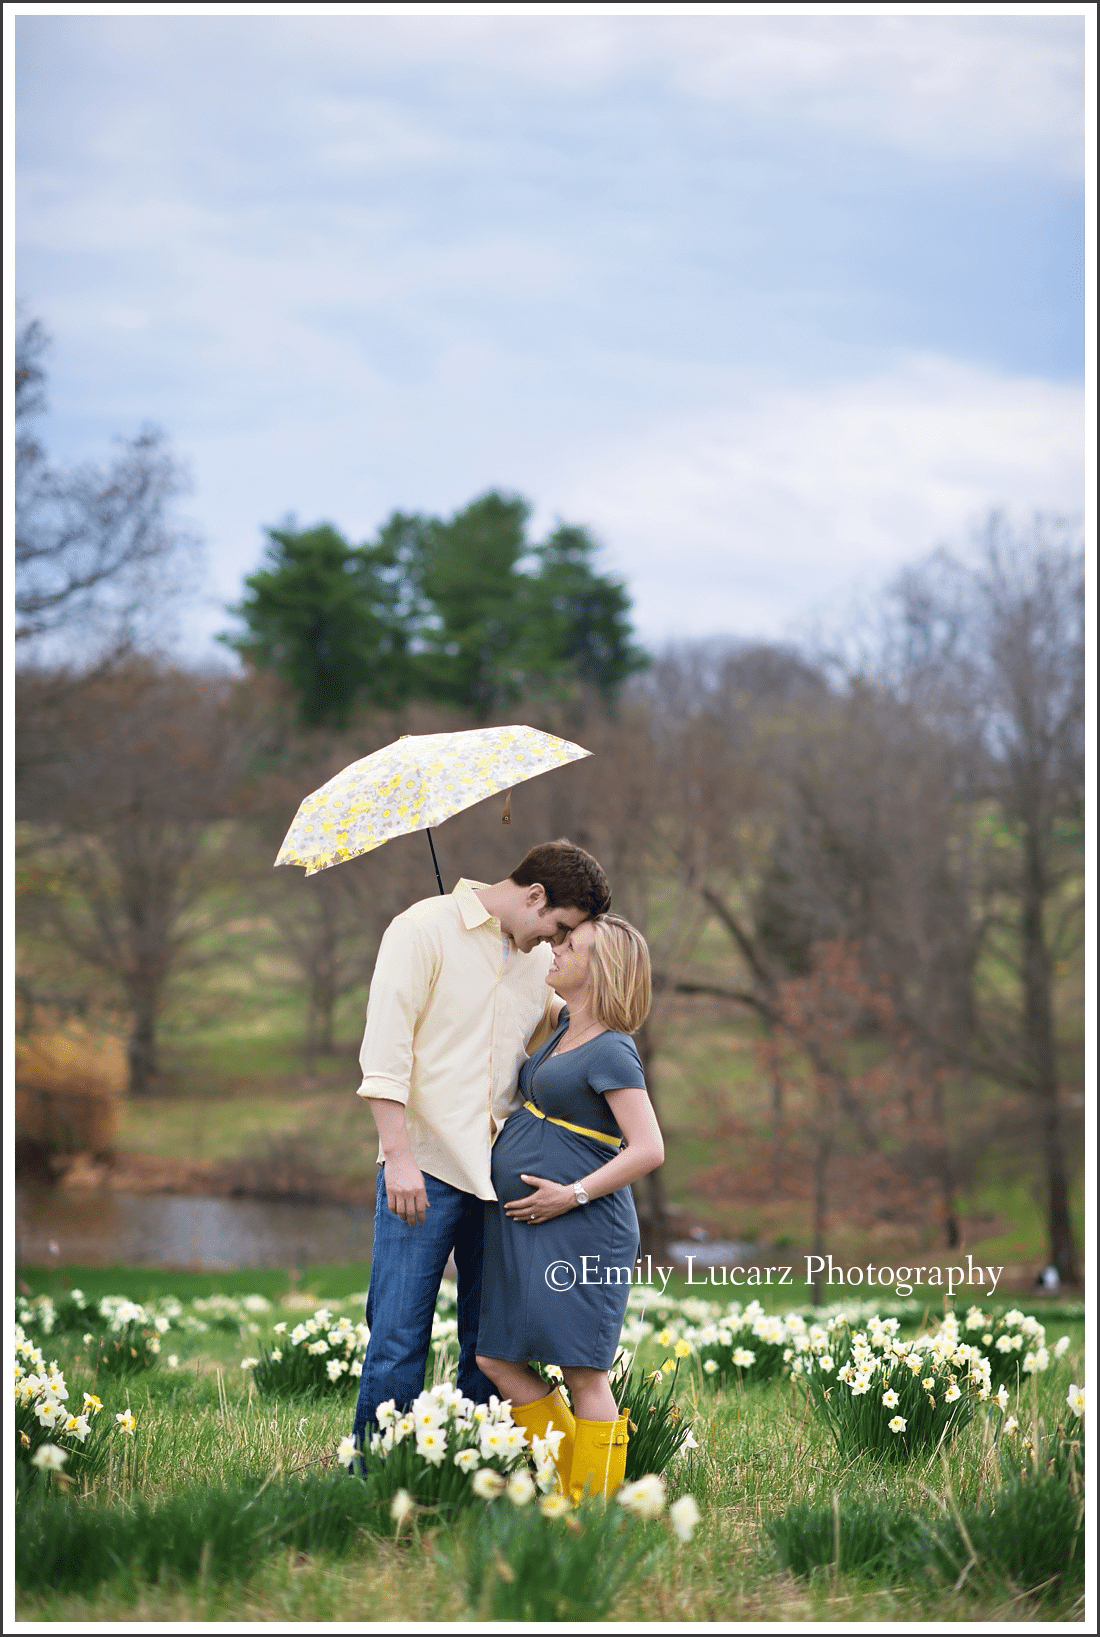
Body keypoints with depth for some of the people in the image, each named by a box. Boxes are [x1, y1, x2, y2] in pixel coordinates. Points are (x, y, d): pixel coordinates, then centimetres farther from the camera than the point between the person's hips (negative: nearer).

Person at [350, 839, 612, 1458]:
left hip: (502, 1172, 6)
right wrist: (399, 1155, -17)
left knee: (491, 1344, 5)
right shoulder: (425, 930, -4)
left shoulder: (539, 959, 16)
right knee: (399, 1339, -8)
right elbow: (385, 1048, -10)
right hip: (426, 1169, -6)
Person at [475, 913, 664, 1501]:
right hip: (518, 1226, 9)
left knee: (583, 1374, -6)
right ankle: (572, 1483, 17)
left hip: (579, 1229, -9)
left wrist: (572, 1195, -19)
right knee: (497, 1360, 8)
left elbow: (649, 1149, -19)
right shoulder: (564, 1028, 13)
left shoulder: (611, 1052, -13)